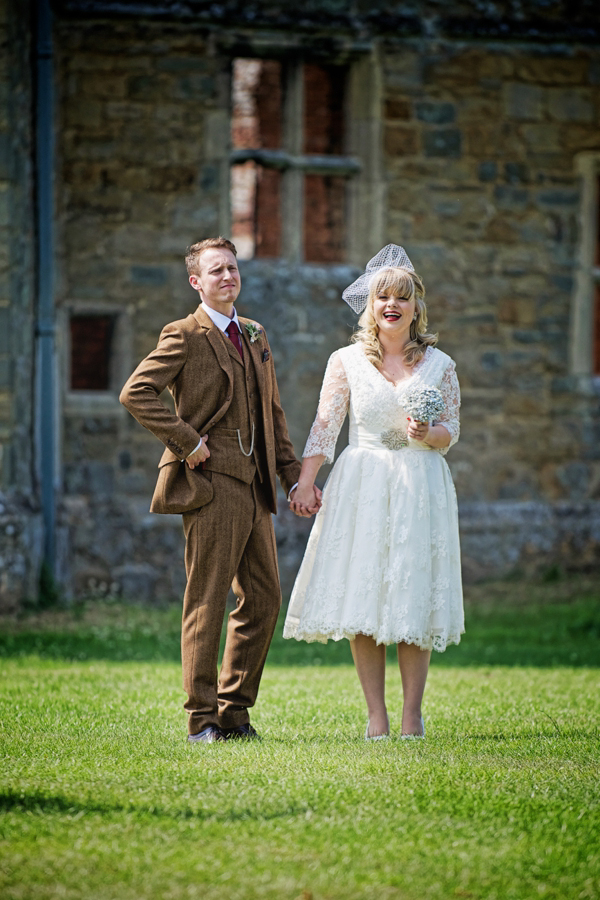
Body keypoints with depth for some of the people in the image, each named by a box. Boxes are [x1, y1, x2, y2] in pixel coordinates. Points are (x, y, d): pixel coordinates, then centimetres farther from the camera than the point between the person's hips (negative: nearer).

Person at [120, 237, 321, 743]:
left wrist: (294, 476, 16)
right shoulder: (185, 336, -4)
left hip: (254, 487, 7)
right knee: (207, 603, -4)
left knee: (263, 600, 8)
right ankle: (202, 720, 0)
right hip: (211, 484, -7)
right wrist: (187, 441, -15)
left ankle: (234, 711, 16)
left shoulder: (255, 336, 18)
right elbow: (135, 393, -14)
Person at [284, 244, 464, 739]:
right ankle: (376, 714, 1)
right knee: (362, 601, -4)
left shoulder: (439, 364, 7)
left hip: (420, 488, 0)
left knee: (414, 600, -2)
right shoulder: (347, 361, 6)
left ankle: (412, 714, 4)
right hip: (362, 488, 0)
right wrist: (305, 482, -6)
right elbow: (325, 427, 3)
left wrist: (427, 433, -14)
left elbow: (450, 433, 8)